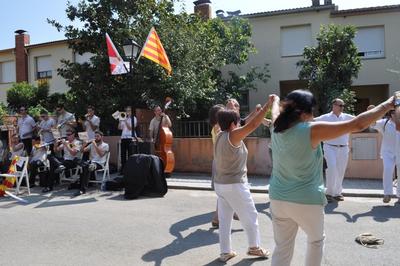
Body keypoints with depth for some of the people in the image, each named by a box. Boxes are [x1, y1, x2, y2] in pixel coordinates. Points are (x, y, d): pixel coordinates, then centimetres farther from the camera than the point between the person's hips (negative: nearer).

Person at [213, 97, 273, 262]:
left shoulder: (221, 135, 4)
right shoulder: (233, 136, -19)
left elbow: (244, 126, 16)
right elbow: (252, 125, -26)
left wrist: (256, 112, 18)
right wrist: (268, 104, -22)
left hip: (220, 184, 8)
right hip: (234, 185, -8)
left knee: (224, 219, 14)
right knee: (250, 216, 11)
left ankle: (225, 252, 21)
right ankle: (254, 247, 26)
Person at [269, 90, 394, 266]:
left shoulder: (277, 128, -3)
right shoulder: (312, 130, -19)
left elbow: (276, 111, 22)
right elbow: (357, 125, -17)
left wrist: (276, 100, 44)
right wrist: (388, 104, -5)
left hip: (278, 200, 5)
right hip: (307, 202, -5)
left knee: (282, 248, 15)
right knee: (316, 240, 24)